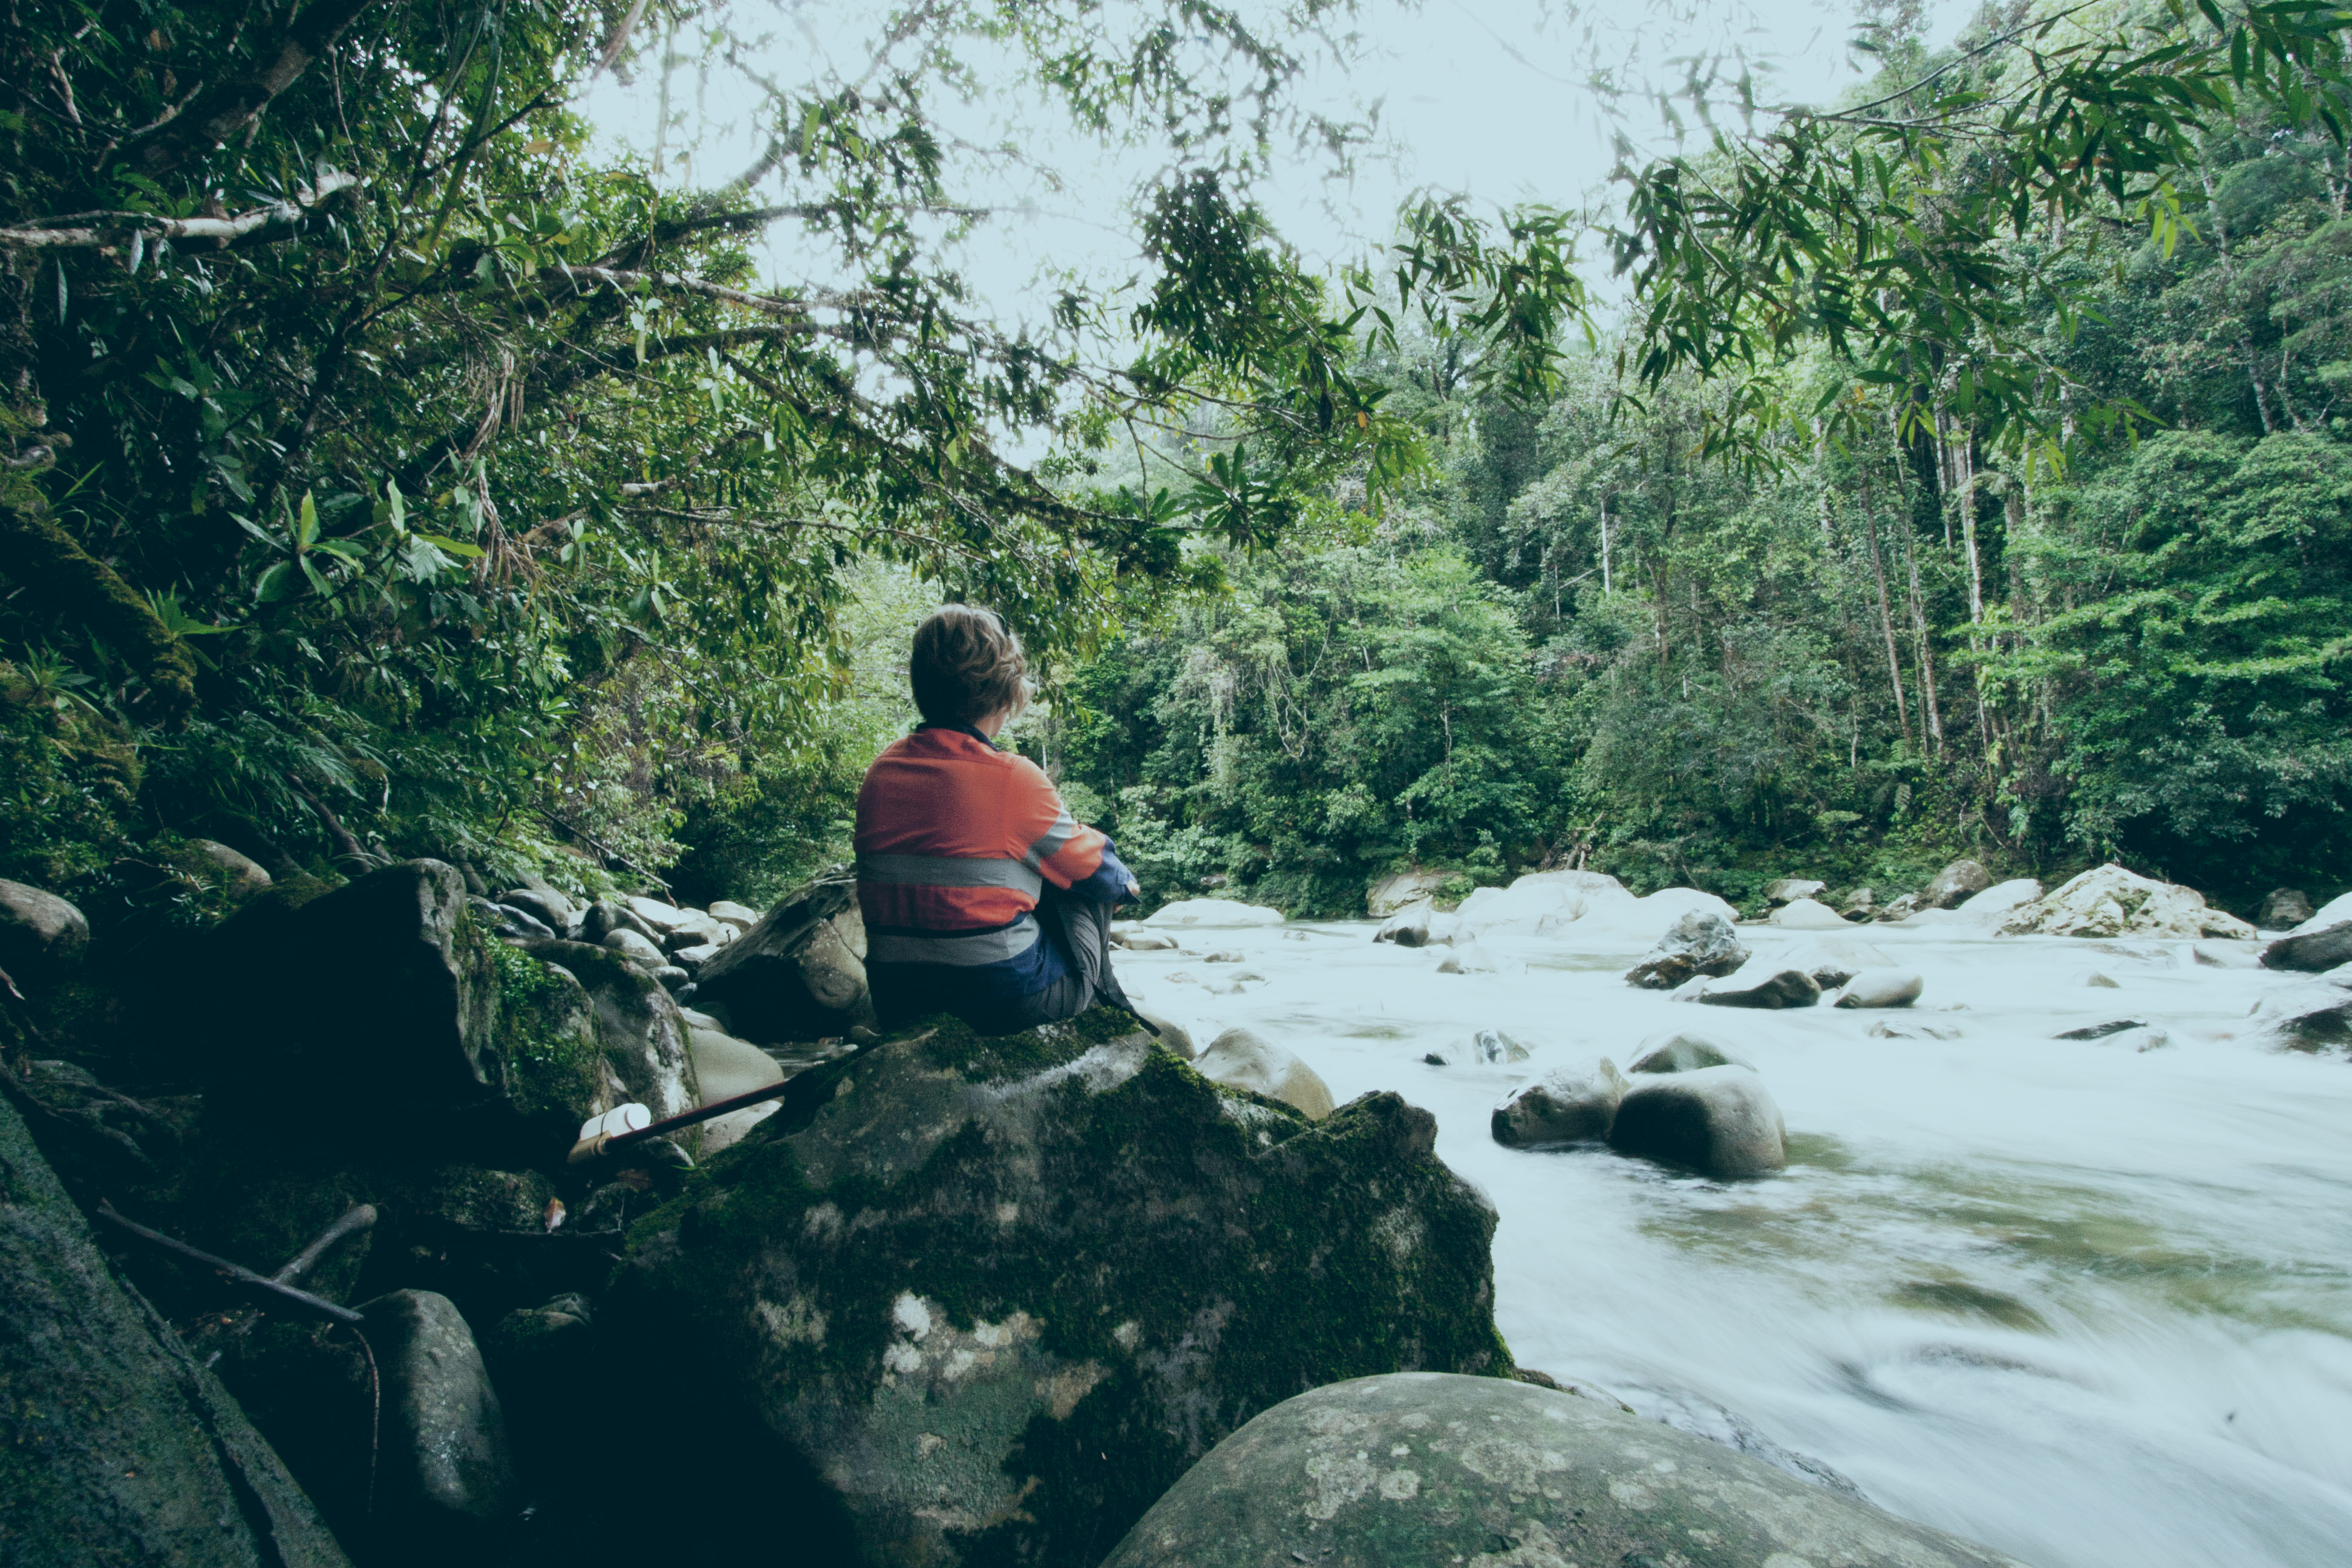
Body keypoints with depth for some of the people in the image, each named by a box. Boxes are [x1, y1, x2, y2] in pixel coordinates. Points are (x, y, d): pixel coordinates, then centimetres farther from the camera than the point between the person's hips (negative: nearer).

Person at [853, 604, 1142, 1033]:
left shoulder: (882, 769, 0)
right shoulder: (1013, 778, -17)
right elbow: (1096, 869, -2)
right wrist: (1125, 884, 23)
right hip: (1002, 1000, -6)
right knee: (1093, 877, 17)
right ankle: (1095, 993, 32)